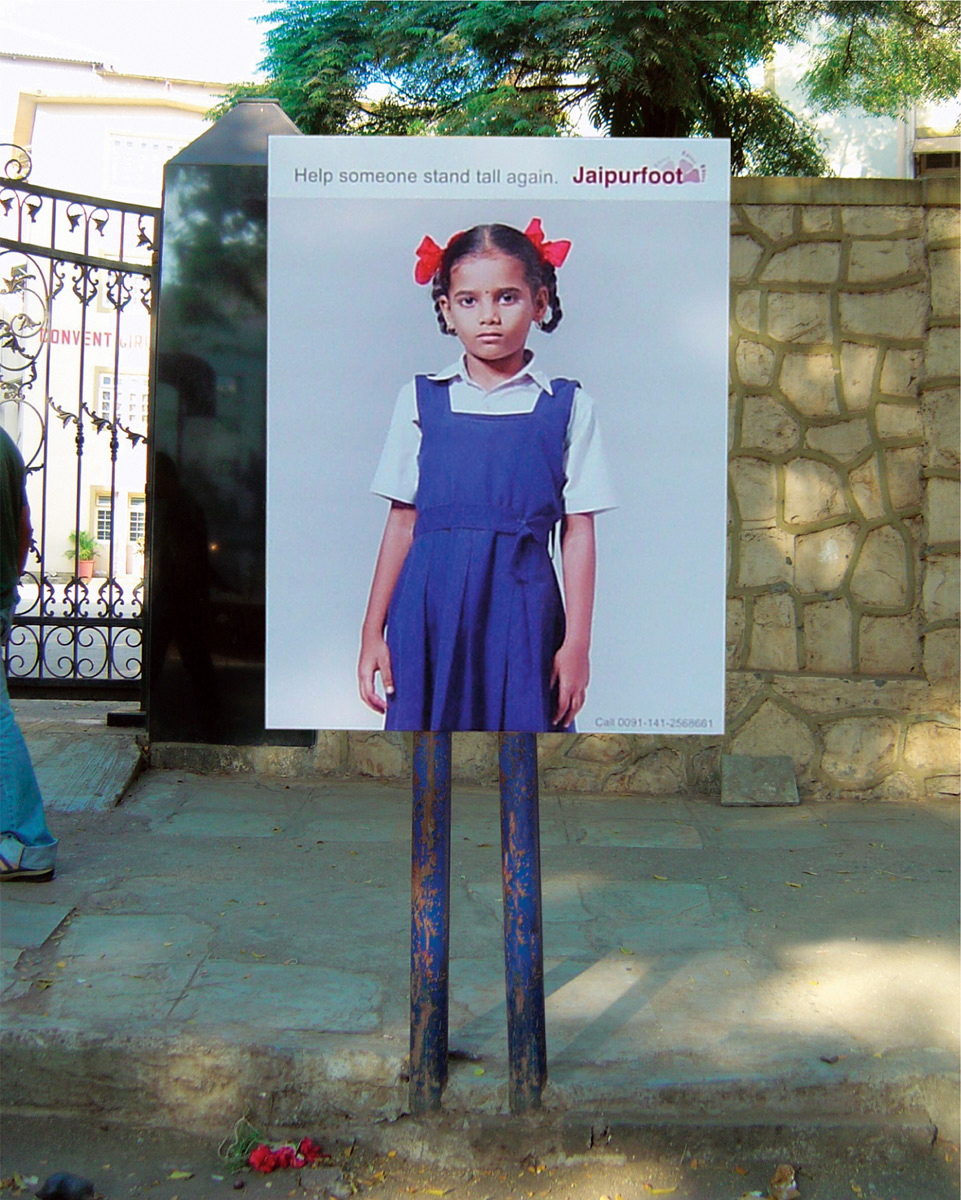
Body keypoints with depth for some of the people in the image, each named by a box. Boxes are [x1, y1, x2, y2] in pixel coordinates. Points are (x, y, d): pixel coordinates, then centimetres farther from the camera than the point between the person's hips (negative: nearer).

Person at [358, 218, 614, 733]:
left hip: (520, 611, -1)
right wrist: (373, 632, 7)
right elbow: (402, 522, 8)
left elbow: (578, 532, 2)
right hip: (430, 613, 1)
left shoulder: (566, 406, 3)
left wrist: (577, 642, -1)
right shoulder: (421, 400, 6)